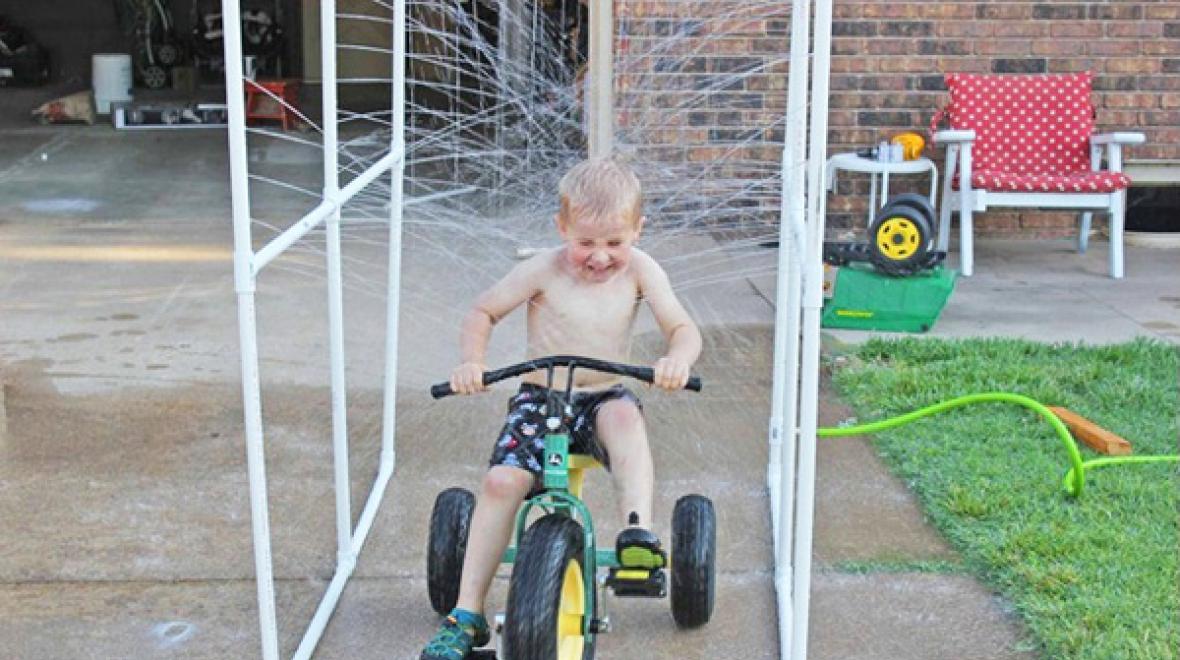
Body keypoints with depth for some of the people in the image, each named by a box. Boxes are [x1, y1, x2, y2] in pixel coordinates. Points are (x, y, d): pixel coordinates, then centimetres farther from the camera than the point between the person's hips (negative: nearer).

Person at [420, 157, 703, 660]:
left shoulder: (639, 271, -5)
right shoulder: (543, 270, -9)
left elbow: (683, 328, -9)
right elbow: (483, 312, 1)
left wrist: (678, 359, -33)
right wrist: (471, 361, -19)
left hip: (602, 398, 1)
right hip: (539, 398, 0)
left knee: (625, 414, -36)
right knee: (502, 481, -21)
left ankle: (638, 531, -40)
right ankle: (466, 617, -13)